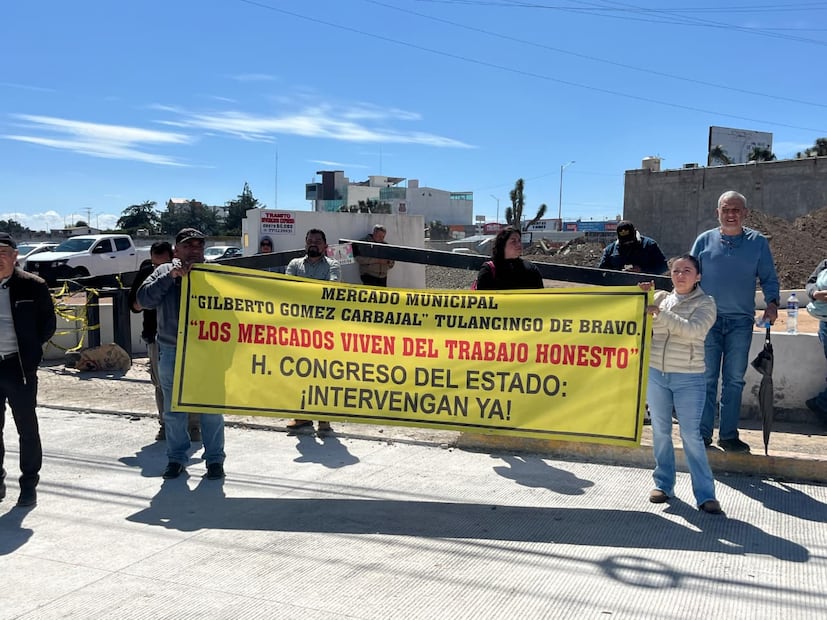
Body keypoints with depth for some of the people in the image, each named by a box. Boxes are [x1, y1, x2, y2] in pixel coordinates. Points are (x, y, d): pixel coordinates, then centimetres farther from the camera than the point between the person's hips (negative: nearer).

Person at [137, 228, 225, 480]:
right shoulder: (164, 271, 7)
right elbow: (144, 299, -7)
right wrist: (171, 276, -15)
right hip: (171, 352, 2)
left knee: (211, 409, 4)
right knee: (173, 410, 11)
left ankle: (214, 459, 16)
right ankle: (176, 457, 24)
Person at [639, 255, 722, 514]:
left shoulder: (705, 303, -1)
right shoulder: (660, 298, 8)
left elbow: (693, 330, -18)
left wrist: (661, 314, -22)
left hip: (689, 379, -3)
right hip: (656, 374, 4)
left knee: (691, 435, -5)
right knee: (660, 432, 10)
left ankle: (705, 494, 2)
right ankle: (663, 484, 23)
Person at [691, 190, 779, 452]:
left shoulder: (758, 242, 5)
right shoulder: (704, 240, 6)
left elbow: (769, 278, 8)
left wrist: (772, 302, -10)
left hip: (741, 322, 1)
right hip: (707, 320, 0)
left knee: (734, 380, 7)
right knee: (706, 379, 2)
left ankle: (728, 435, 15)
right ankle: (703, 434, 10)